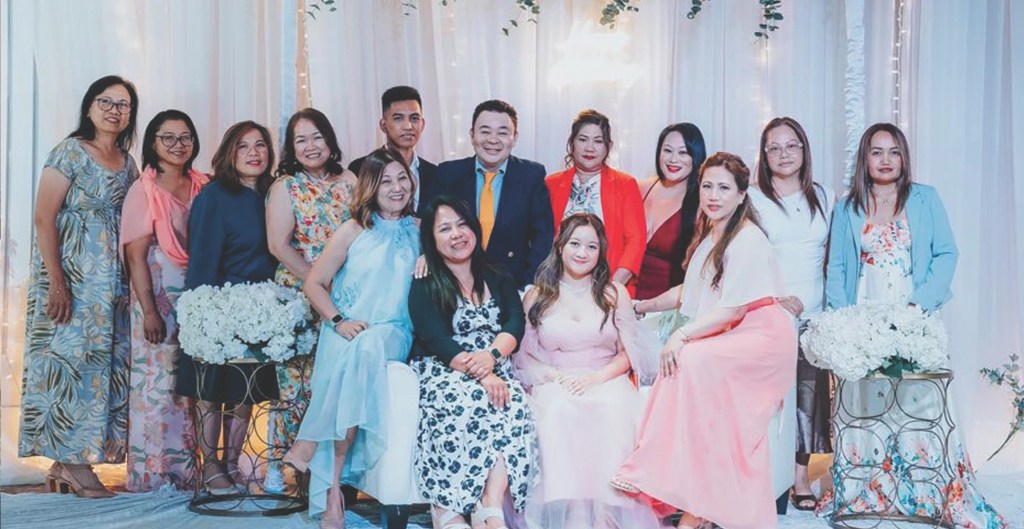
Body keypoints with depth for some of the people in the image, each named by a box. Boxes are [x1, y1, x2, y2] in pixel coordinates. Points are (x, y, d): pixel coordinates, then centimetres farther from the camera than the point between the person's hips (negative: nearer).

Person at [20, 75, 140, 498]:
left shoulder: (127, 162, 13)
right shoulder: (70, 152, -6)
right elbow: (43, 218, -12)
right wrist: (56, 283, -18)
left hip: (113, 283, 7)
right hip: (73, 278, -7)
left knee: (106, 363, 6)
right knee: (71, 359, -5)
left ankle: (65, 461, 14)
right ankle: (72, 462, 3)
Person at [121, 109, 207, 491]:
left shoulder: (202, 187, 10)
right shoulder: (144, 190, -3)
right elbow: (136, 254, -8)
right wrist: (149, 310, -14)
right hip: (158, 299, -4)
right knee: (156, 384, -2)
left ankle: (185, 470, 15)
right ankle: (150, 473, 7)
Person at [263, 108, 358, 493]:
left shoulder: (348, 183, 11)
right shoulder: (286, 187, 1)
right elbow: (278, 245, -7)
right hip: (297, 297, -3)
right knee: (293, 380, -3)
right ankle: (276, 462, 8)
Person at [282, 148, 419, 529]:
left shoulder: (419, 230, 13)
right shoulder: (354, 230, 6)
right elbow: (314, 283, 6)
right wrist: (338, 322, -10)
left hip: (393, 331, 1)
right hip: (347, 331, -1)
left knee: (366, 349, -35)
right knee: (351, 358, -35)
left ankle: (309, 443, -23)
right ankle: (332, 489, -29)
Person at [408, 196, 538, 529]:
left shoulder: (500, 282, 19)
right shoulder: (425, 287, 8)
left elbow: (515, 326, 3)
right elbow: (437, 340, -7)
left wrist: (491, 355, -19)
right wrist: (478, 373, -22)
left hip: (495, 373, 3)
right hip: (442, 372, -3)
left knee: (513, 404, -31)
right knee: (464, 401, -36)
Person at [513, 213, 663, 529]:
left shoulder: (615, 294, 15)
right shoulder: (537, 297, 13)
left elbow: (628, 354, 10)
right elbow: (524, 356, 10)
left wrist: (597, 377, -8)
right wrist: (554, 376, -9)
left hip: (607, 381, 1)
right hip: (555, 384, 0)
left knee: (616, 411, -35)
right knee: (561, 411, -36)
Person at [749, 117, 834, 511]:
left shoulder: (824, 198, 14)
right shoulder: (752, 199, 4)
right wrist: (773, 300, -11)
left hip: (813, 314, 3)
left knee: (809, 390, 1)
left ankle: (801, 477, 10)